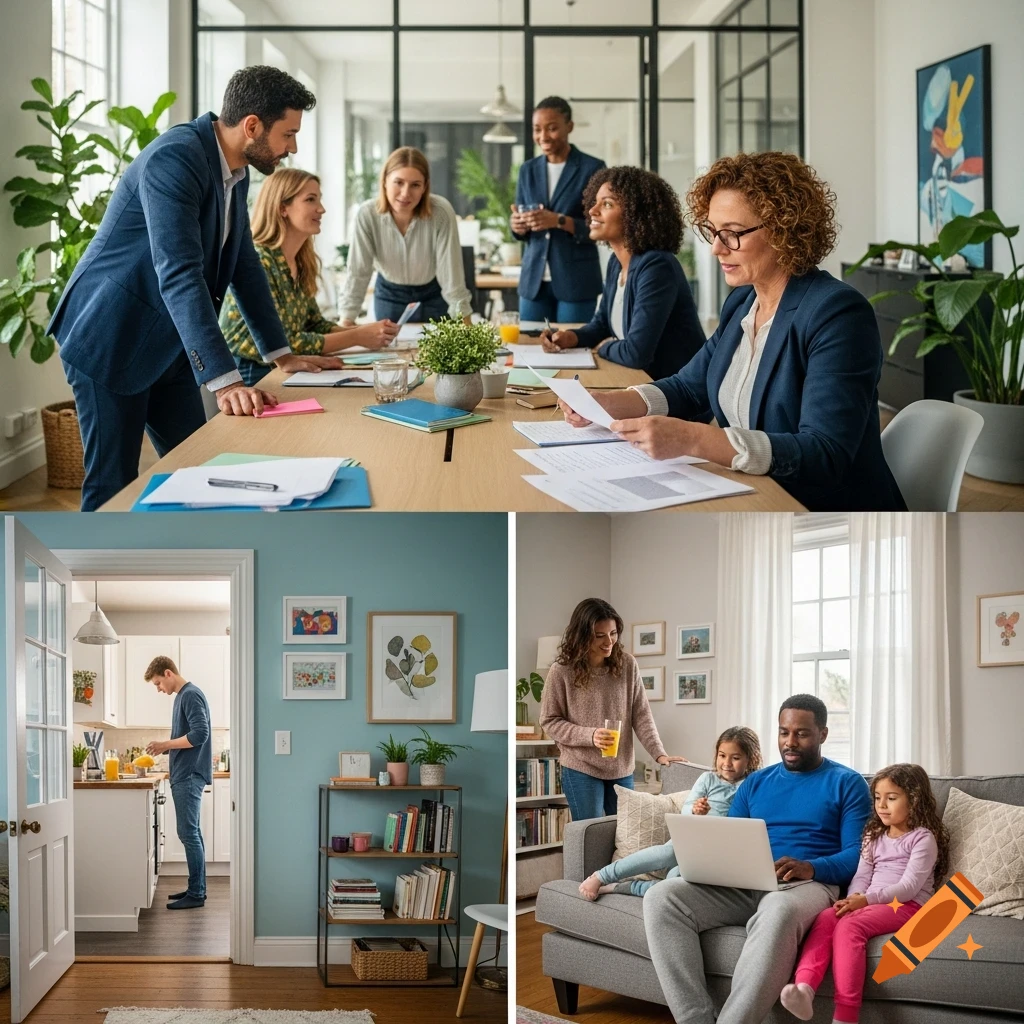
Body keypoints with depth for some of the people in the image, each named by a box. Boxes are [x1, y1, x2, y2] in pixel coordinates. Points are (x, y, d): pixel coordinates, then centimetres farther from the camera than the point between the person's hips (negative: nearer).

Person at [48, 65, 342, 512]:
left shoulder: (235, 172, 4)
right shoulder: (175, 158, -25)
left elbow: (244, 265, 15)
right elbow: (179, 274, -34)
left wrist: (281, 353, 12)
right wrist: (225, 381, -40)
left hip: (167, 347, 9)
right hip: (112, 342, -9)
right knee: (113, 486, -4)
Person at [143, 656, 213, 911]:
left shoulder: (191, 695, -13)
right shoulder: (182, 696, 17)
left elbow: (200, 734, -22)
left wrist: (165, 744, -15)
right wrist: (165, 748, 6)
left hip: (189, 775, -10)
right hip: (185, 775, 10)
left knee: (188, 834, -9)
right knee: (191, 833, 12)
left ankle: (196, 894, -7)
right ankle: (197, 889, 17)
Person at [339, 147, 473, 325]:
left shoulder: (441, 213, -27)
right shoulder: (367, 214, -23)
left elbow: (451, 272, -24)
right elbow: (358, 272, -17)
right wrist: (346, 321, -19)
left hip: (434, 296, -1)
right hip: (389, 295, 1)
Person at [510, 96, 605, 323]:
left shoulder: (592, 168, -3)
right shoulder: (528, 170, 11)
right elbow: (521, 230, 15)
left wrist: (560, 221, -20)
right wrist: (518, 226, -8)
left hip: (575, 280, -4)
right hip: (533, 279, 4)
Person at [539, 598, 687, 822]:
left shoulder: (627, 664, -2)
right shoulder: (562, 672, -10)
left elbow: (641, 714, -1)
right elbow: (550, 721, -5)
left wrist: (659, 753, -13)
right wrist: (589, 736, -19)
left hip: (622, 770, 3)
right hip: (581, 771, -3)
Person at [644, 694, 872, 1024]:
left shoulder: (847, 784, 8)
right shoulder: (756, 783, 23)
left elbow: (857, 855, -2)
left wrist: (809, 868, -22)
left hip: (809, 884, -5)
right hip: (744, 885, 5)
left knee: (778, 911, -44)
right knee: (661, 898, -23)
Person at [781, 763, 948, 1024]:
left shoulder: (923, 838, 1)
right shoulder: (874, 836, 23)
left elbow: (909, 886, -10)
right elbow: (861, 876, 15)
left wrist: (867, 899, -20)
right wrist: (854, 898, -9)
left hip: (905, 906, -6)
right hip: (868, 903, 7)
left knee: (848, 926, -33)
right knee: (825, 917, -25)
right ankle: (803, 988, -48)